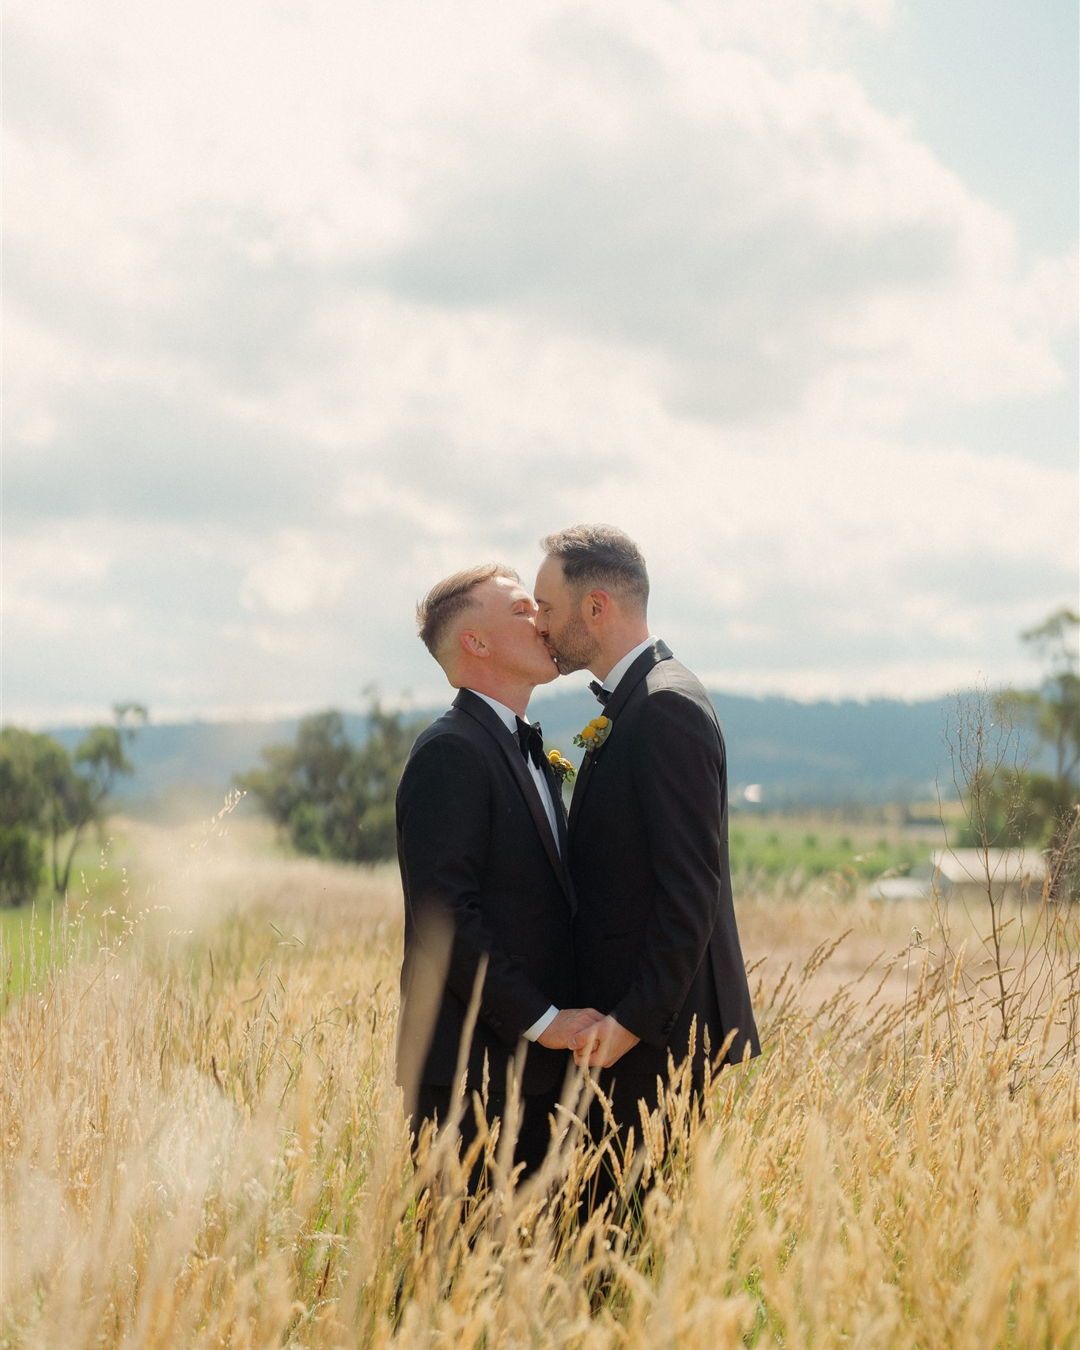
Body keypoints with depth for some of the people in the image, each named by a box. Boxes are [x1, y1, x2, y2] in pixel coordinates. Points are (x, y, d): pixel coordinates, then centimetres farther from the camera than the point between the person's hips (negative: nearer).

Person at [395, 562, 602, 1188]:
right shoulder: (450, 752, -11)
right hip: (472, 1071, -9)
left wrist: (566, 1017, 8)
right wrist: (540, 1018, -17)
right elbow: (443, 915, -19)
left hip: (538, 1069, 9)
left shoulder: (530, 752, 19)